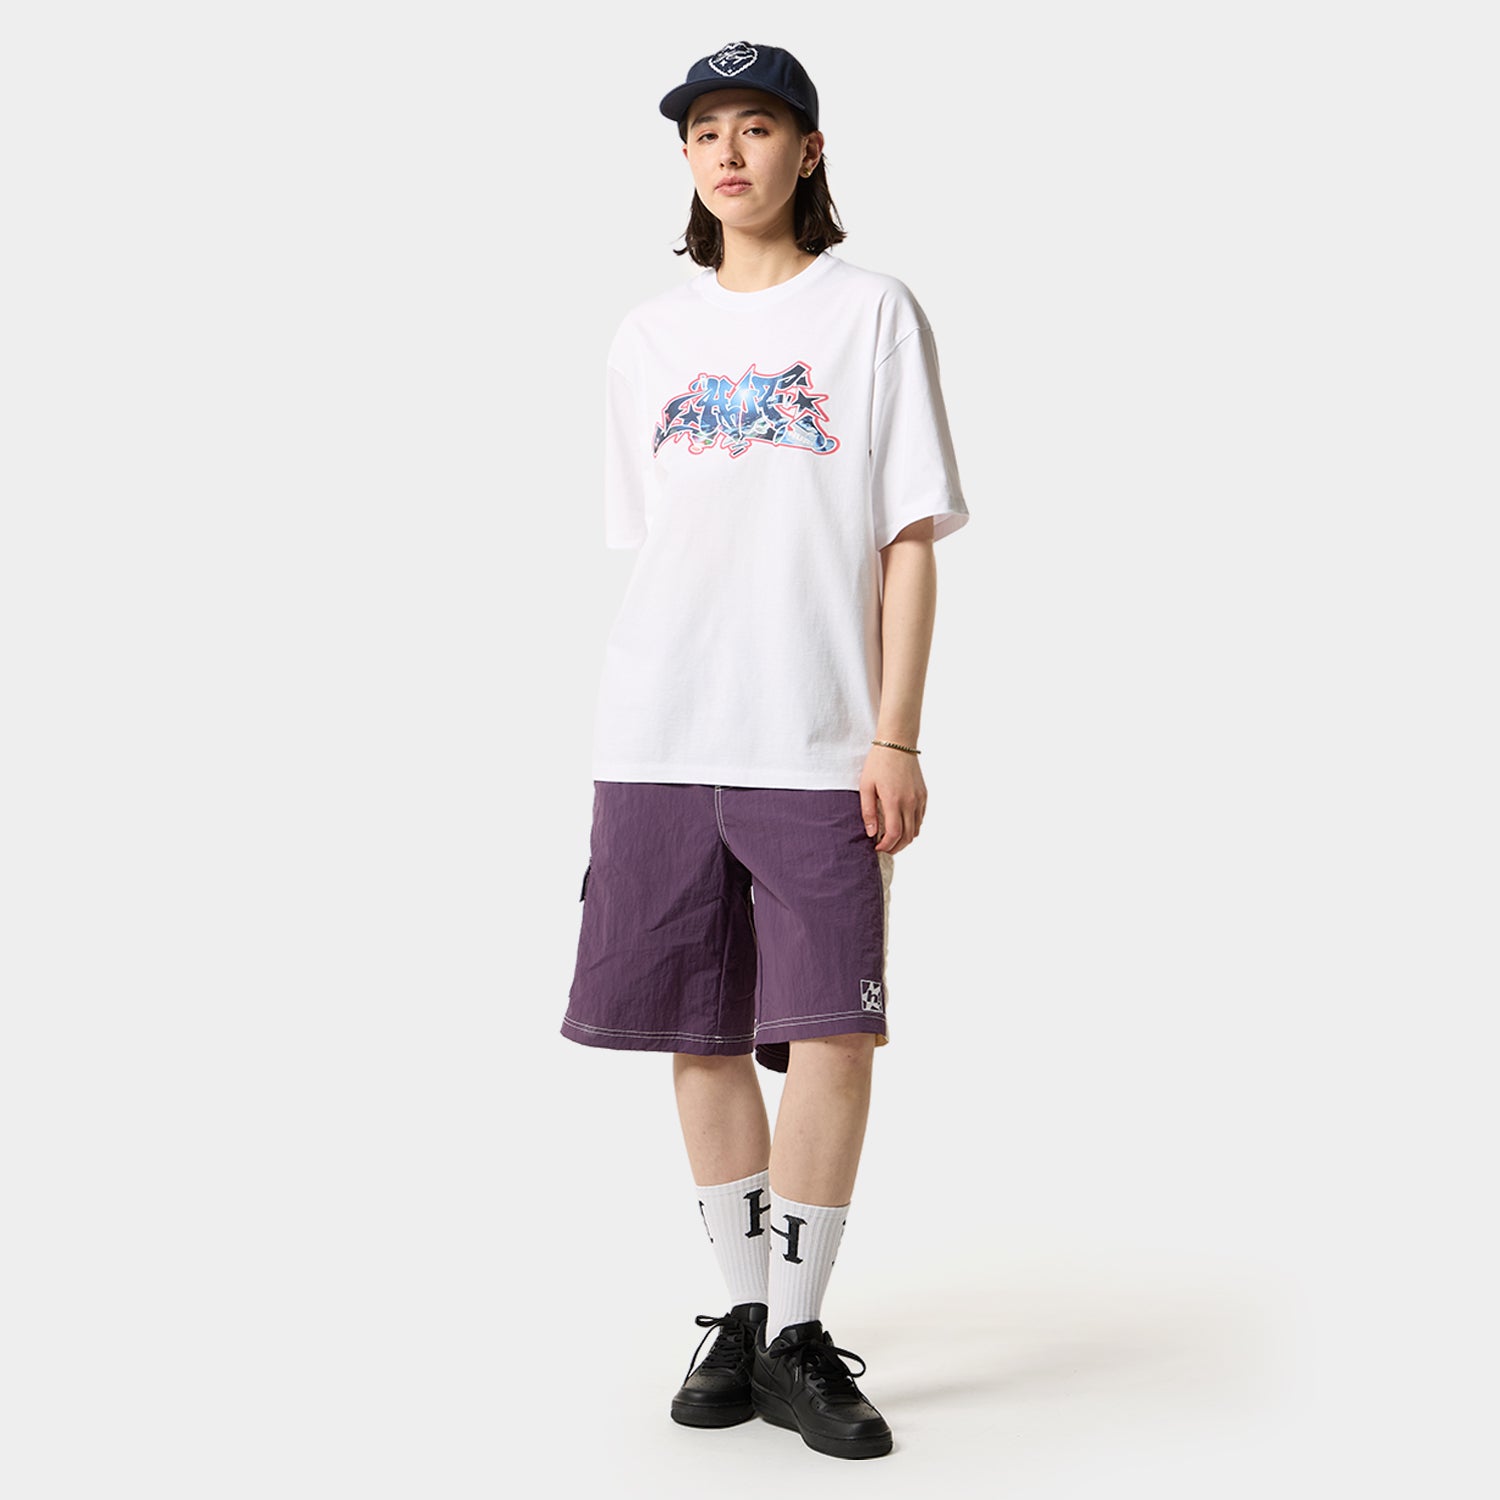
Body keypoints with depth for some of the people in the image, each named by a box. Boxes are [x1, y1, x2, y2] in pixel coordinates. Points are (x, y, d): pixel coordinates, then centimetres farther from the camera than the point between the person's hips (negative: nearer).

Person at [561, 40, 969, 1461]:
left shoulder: (873, 310, 6)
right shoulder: (650, 334, 15)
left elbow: (908, 539, 1)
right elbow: (644, 549, 16)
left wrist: (894, 737, -7)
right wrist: (632, 738, 9)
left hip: (817, 744, -3)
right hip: (658, 741, 3)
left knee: (833, 1031, -7)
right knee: (700, 1034, 5)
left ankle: (798, 1340, 7)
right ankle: (741, 1317, 19)